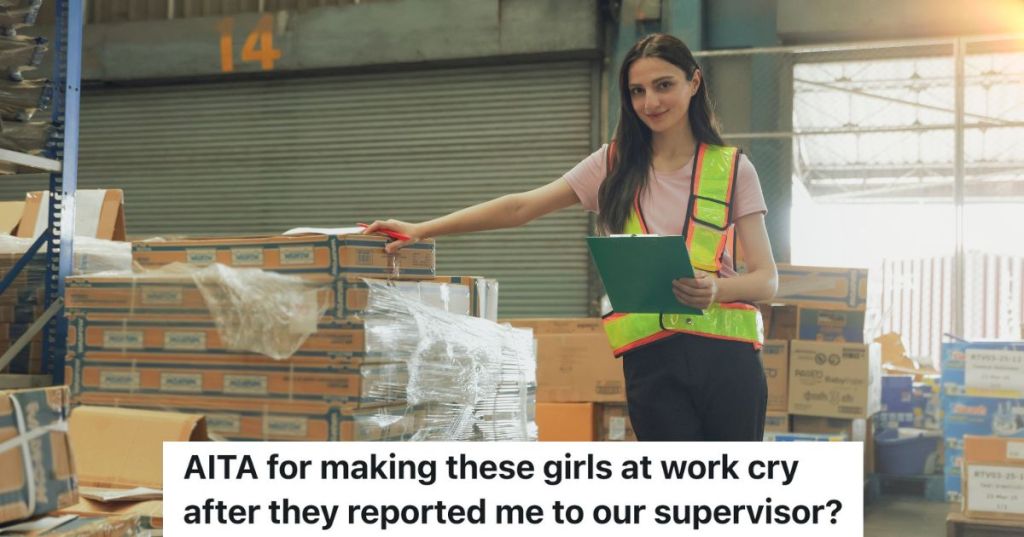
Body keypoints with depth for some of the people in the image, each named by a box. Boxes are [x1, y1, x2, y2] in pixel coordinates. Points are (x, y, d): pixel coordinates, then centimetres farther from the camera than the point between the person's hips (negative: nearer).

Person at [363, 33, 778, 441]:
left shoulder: (733, 168, 6)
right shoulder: (615, 164, 10)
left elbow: (766, 280, 3)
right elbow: (519, 208, 8)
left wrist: (717, 290, -20)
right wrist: (421, 230, 1)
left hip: (725, 353, 0)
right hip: (651, 356, 0)